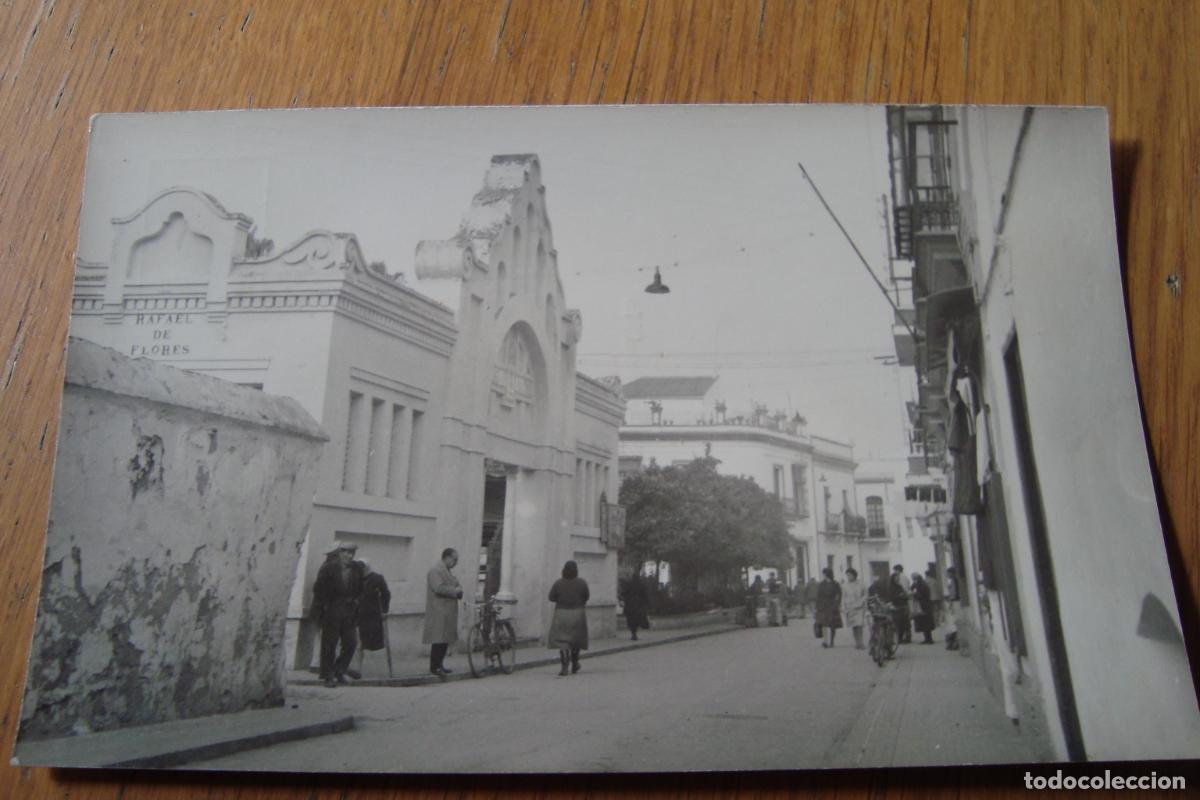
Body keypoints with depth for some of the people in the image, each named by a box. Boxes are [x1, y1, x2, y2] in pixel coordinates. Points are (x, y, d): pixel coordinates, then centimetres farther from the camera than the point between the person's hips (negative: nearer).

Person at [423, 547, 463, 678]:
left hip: (447, 612, 9)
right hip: (438, 612, -9)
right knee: (438, 640, -7)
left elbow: (456, 586, 22)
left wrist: (458, 591, -1)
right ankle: (434, 667, -2)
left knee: (445, 639, 10)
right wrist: (455, 590, -14)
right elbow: (439, 588, -23)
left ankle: (439, 665, 16)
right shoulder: (435, 570, -12)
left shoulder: (447, 572, 20)